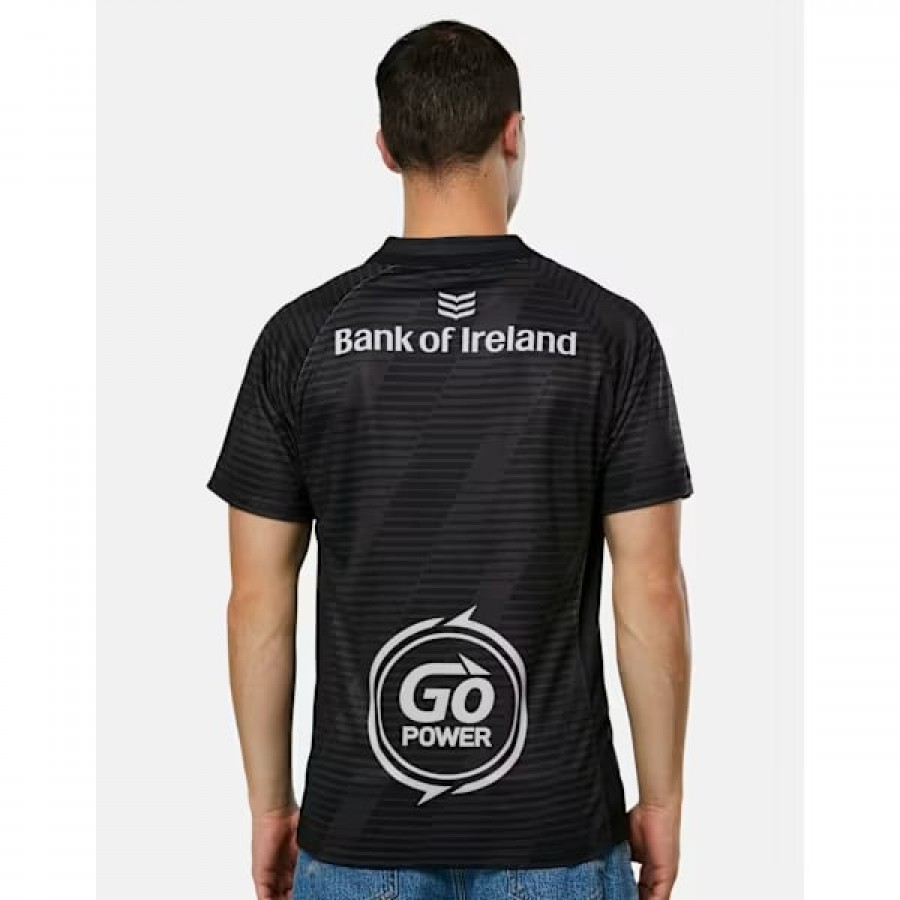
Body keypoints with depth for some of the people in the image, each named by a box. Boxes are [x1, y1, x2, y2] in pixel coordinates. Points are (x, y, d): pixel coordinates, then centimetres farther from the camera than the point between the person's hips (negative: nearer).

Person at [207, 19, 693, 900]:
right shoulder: (607, 331, -8)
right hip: (553, 829, 0)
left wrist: (270, 803, 9)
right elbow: (652, 592, -7)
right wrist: (662, 797, 5)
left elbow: (259, 598, -3)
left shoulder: (303, 336, -5)